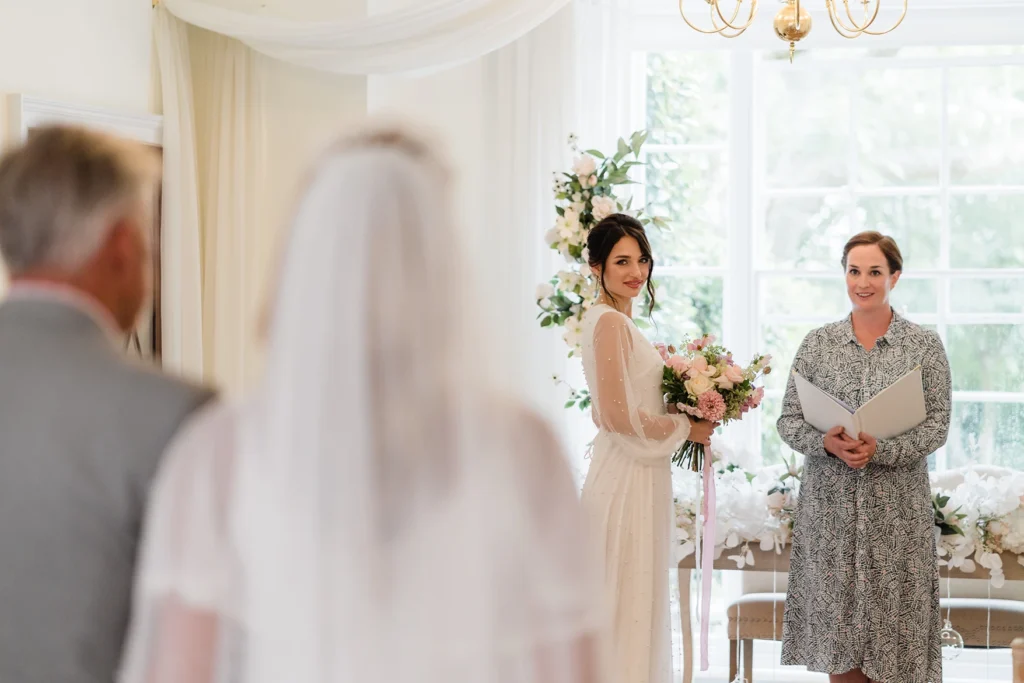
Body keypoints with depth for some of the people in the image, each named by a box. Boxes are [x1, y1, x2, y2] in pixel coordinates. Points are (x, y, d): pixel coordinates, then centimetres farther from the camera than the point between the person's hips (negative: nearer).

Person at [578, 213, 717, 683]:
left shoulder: (619, 321, 15)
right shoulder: (609, 321, -15)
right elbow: (617, 415, -20)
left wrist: (686, 421, 9)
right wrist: (685, 429, -9)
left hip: (637, 472, 10)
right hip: (627, 474, -10)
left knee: (639, 600, 13)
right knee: (628, 600, -5)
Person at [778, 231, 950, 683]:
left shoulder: (925, 345, 2)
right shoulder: (818, 343, 5)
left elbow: (937, 424, -4)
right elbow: (789, 420, 4)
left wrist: (880, 450, -19)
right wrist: (827, 443, -16)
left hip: (897, 509, -1)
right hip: (831, 505, 1)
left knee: (892, 626, 2)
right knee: (838, 627, 5)